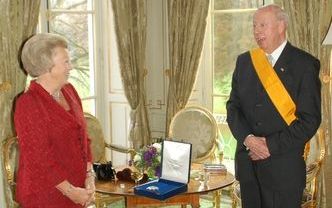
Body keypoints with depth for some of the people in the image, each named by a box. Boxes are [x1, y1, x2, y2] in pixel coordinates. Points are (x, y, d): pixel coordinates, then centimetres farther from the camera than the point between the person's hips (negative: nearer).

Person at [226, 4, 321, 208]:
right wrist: (247, 139, -10)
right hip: (247, 162, 4)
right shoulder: (244, 61, 9)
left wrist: (272, 145, -13)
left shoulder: (305, 64, -5)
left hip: (283, 166, -4)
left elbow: (310, 119, -9)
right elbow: (233, 106, 7)